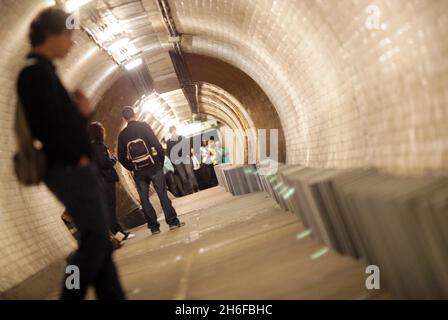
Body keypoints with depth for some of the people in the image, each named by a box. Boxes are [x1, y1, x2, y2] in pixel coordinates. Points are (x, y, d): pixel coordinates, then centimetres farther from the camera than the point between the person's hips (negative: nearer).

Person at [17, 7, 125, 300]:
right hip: (70, 169, -10)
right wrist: (76, 158, -9)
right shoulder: (37, 73, -13)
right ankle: (71, 296, 5)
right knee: (96, 237, -5)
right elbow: (50, 127, -19)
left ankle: (113, 296, 17)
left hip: (71, 168, 10)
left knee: (97, 238, 11)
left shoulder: (42, 71, 18)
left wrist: (83, 112, -1)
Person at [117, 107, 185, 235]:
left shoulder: (122, 134, 4)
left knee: (144, 199, 7)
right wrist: (161, 160, 1)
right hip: (153, 167, -2)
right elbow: (156, 144, -10)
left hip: (138, 171, 2)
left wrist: (132, 168, 14)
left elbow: (121, 157, 4)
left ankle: (154, 226, 8)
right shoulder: (143, 126, -4)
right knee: (162, 194, 3)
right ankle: (172, 221, 3)